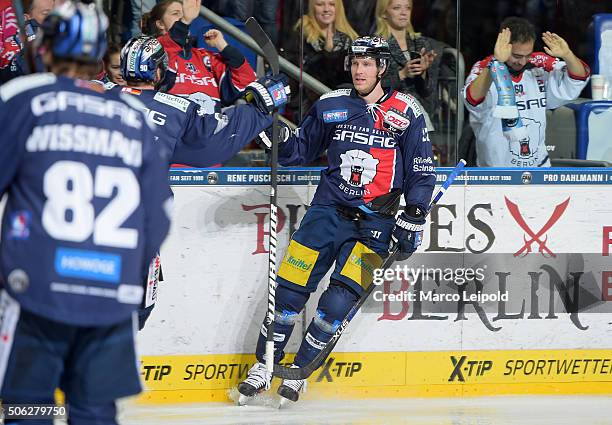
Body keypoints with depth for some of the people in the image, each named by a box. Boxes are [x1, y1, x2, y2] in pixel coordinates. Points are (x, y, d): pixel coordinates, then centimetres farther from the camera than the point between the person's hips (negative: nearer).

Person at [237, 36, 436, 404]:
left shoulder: (407, 113, -2)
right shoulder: (331, 105, 5)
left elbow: (421, 170, 3)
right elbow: (300, 150, 12)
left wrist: (414, 217, -4)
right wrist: (278, 135, -8)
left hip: (375, 221, -2)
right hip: (329, 208, 2)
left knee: (341, 299, -13)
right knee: (291, 286, -5)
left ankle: (300, 371, 1)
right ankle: (264, 365, 7)